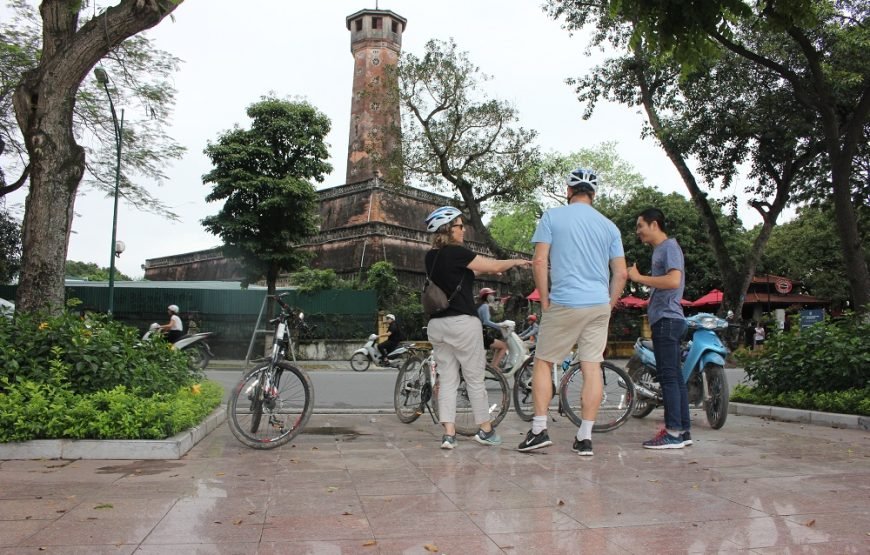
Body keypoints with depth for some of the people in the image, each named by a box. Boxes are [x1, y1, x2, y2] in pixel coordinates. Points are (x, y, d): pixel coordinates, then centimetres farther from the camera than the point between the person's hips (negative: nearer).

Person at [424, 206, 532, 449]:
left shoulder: (431, 257, 9)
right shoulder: (457, 252, -11)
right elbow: (494, 266, -5)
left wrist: (483, 269, 22)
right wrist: (516, 262, 12)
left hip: (437, 324, 7)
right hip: (462, 323, -6)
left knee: (447, 380, 7)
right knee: (475, 379, 6)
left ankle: (448, 434, 4)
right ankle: (486, 430, 18)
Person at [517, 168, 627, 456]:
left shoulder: (552, 216, -1)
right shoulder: (609, 226, 10)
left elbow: (539, 262, -8)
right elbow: (620, 273, 7)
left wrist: (545, 300, 0)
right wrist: (608, 305, 15)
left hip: (564, 303, -3)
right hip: (599, 305, 4)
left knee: (543, 362, 9)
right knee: (592, 367, 5)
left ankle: (539, 430, 7)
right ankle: (585, 437, 9)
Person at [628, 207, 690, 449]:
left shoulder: (669, 246, -7)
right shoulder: (660, 250, 21)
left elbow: (674, 280, -22)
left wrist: (639, 278, -16)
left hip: (667, 319, -10)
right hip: (665, 319, 10)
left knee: (668, 375, -10)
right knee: (675, 376, 9)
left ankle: (674, 432, -9)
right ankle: (683, 430, 13)